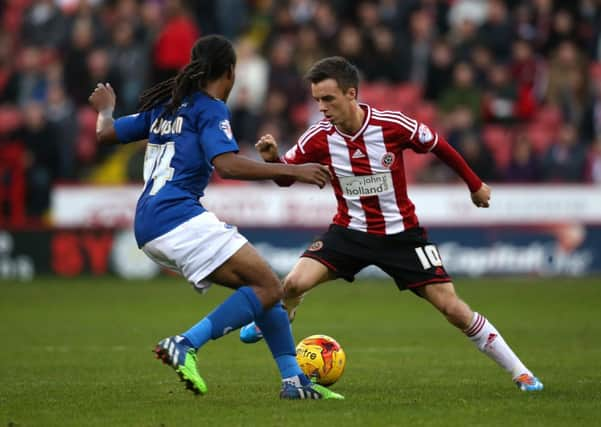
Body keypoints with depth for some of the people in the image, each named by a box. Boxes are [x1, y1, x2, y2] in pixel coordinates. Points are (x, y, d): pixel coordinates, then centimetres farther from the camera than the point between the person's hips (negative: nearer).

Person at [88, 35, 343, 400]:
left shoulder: (166, 106, 20)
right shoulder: (210, 109, -3)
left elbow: (106, 133, 27)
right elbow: (227, 164, -19)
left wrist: (105, 109, 49)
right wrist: (292, 171, -17)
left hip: (149, 229, 9)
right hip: (179, 218, -9)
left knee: (263, 286, 12)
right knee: (269, 288, -13)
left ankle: (294, 379, 7)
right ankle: (186, 344, -22)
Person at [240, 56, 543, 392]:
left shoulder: (393, 125, -20)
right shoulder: (319, 137, -13)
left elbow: (439, 146, -2)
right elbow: (285, 176, 0)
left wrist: (475, 185, 10)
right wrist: (273, 158, -23)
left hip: (402, 234, -2)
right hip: (351, 231, 2)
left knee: (453, 308, -8)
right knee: (295, 283, -19)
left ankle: (520, 373, 5)